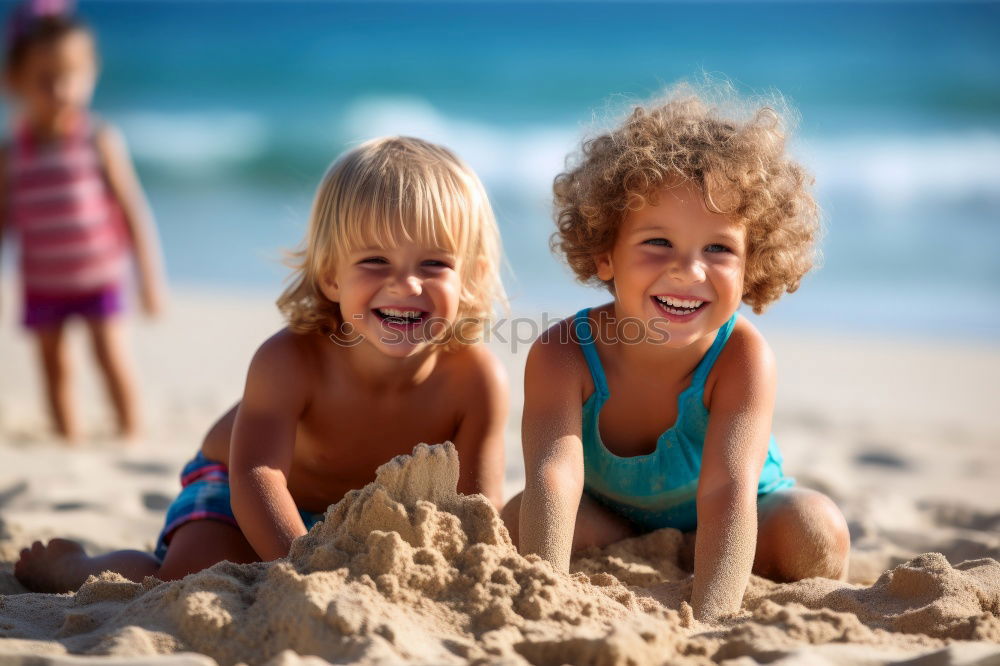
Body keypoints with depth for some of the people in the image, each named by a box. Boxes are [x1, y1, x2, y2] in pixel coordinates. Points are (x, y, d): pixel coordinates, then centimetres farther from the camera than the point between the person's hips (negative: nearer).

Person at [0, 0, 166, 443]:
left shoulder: (101, 142, -11)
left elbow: (133, 211, -7)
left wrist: (150, 278, -6)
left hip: (98, 276, -3)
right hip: (43, 284, 3)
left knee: (111, 355, -5)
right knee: (54, 363, 8)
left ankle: (130, 435, 9)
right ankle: (68, 442, 19)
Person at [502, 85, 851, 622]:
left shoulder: (740, 356, -31)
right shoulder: (565, 354, -29)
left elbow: (727, 492, -42)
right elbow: (553, 474, -43)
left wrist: (708, 623, -56)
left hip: (748, 533, -1)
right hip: (609, 524, 1)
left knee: (814, 526, -29)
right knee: (517, 522, -26)